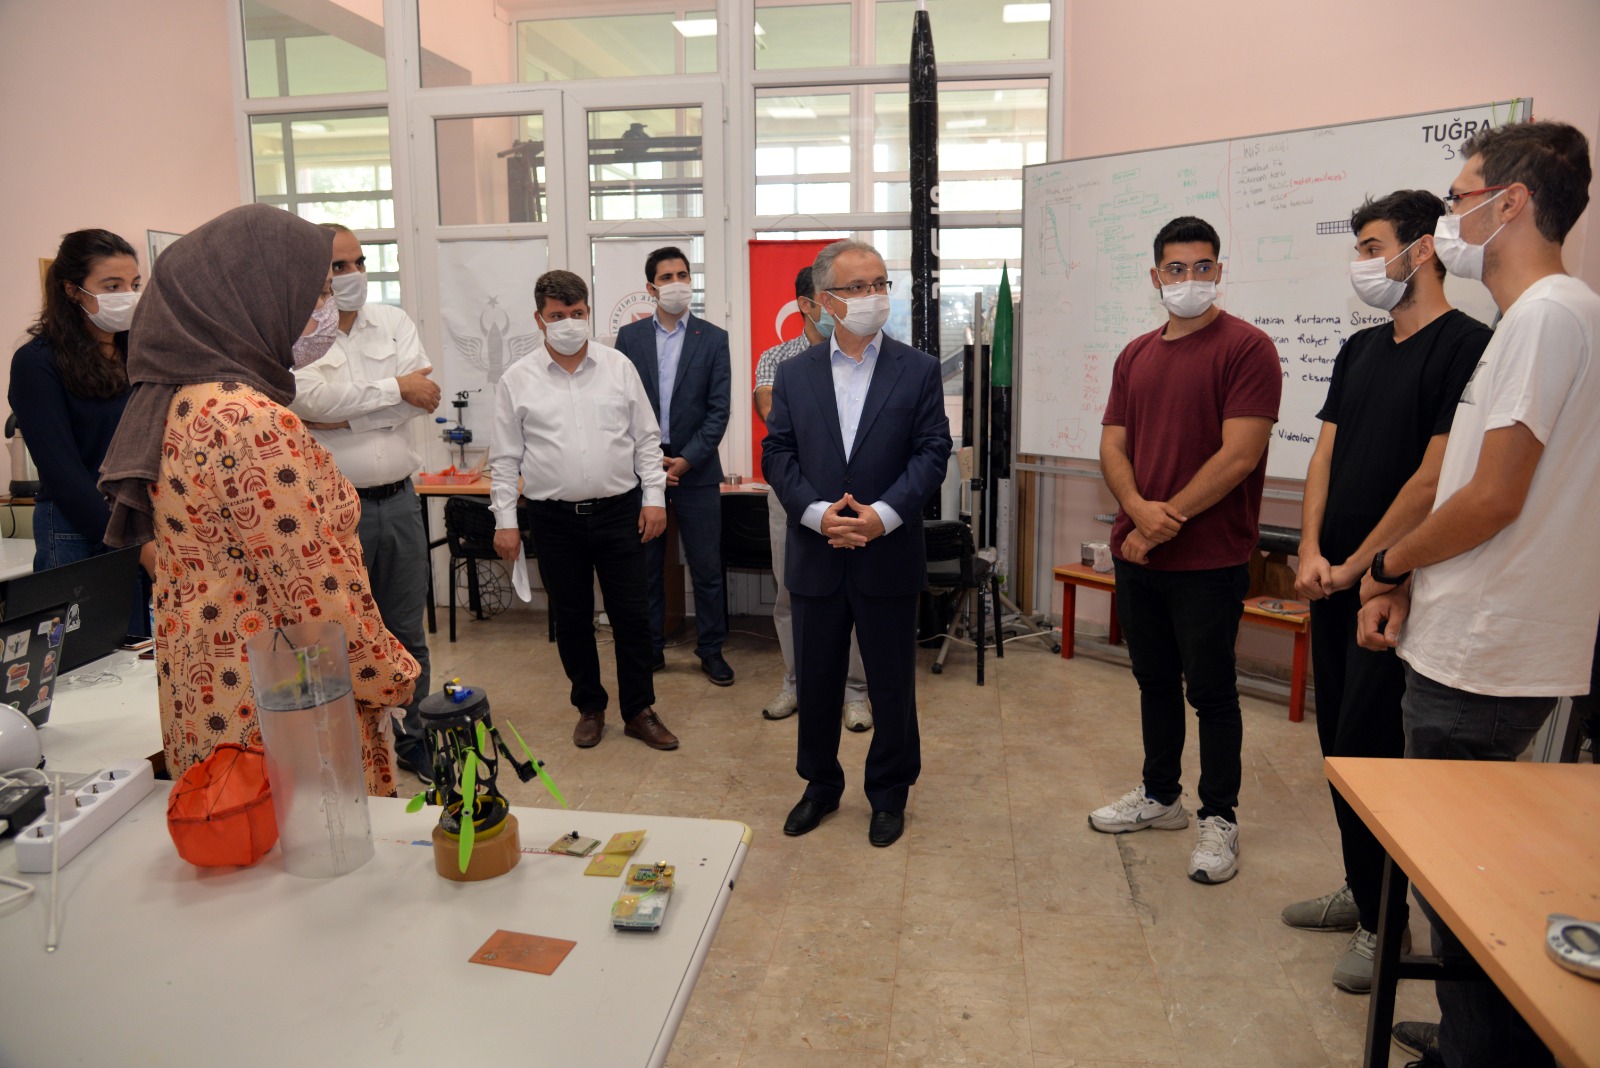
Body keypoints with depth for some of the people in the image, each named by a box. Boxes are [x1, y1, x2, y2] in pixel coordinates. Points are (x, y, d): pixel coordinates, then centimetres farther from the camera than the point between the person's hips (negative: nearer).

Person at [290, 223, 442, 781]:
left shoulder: (394, 323, 7)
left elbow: (423, 399, -6)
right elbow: (310, 398, -23)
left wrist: (342, 416, -14)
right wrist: (394, 387, -13)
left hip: (399, 500, 4)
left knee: (408, 631, 15)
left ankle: (411, 738, 32)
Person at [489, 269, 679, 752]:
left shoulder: (619, 366, 3)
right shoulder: (517, 380, 1)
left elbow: (646, 439, 5)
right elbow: (505, 458, 3)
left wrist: (654, 497, 0)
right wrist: (505, 520, -1)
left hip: (619, 512, 0)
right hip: (555, 519, 0)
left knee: (631, 615, 4)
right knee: (572, 620, 11)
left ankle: (639, 711, 19)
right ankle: (590, 707, 28)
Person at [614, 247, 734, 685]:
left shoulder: (713, 339, 3)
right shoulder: (629, 337, 6)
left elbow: (718, 410, -2)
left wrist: (686, 460, -11)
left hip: (696, 470, -1)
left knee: (707, 567, 3)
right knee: (645, 566, 8)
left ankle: (711, 650, 15)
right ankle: (650, 649, 20)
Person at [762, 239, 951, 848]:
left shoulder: (918, 370, 1)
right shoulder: (794, 373, 6)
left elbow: (932, 452, -5)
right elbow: (778, 453, 1)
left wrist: (883, 514, -18)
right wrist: (817, 513, -14)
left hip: (889, 557, -1)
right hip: (816, 558, 2)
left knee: (892, 685, 9)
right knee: (816, 682, 14)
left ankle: (889, 793, 30)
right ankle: (821, 785, 34)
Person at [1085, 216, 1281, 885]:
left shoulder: (1246, 347, -8)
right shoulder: (1136, 355, 12)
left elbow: (1238, 455, -17)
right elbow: (1113, 445, 6)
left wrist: (1169, 519, -15)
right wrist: (1140, 508, -13)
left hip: (1209, 559, -6)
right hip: (1136, 552, 6)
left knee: (1211, 689, 5)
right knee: (1154, 679, 17)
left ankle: (1218, 818, 21)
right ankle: (1160, 794, 34)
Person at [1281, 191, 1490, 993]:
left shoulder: (1465, 346, -12)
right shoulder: (1360, 348, 13)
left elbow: (1433, 479, -17)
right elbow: (1326, 454, 10)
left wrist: (1359, 566, -12)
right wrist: (1310, 552, -2)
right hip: (1332, 581, 8)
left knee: (1366, 746, -3)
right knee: (1339, 740, 14)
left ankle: (1383, 921, 15)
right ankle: (1362, 891, 30)